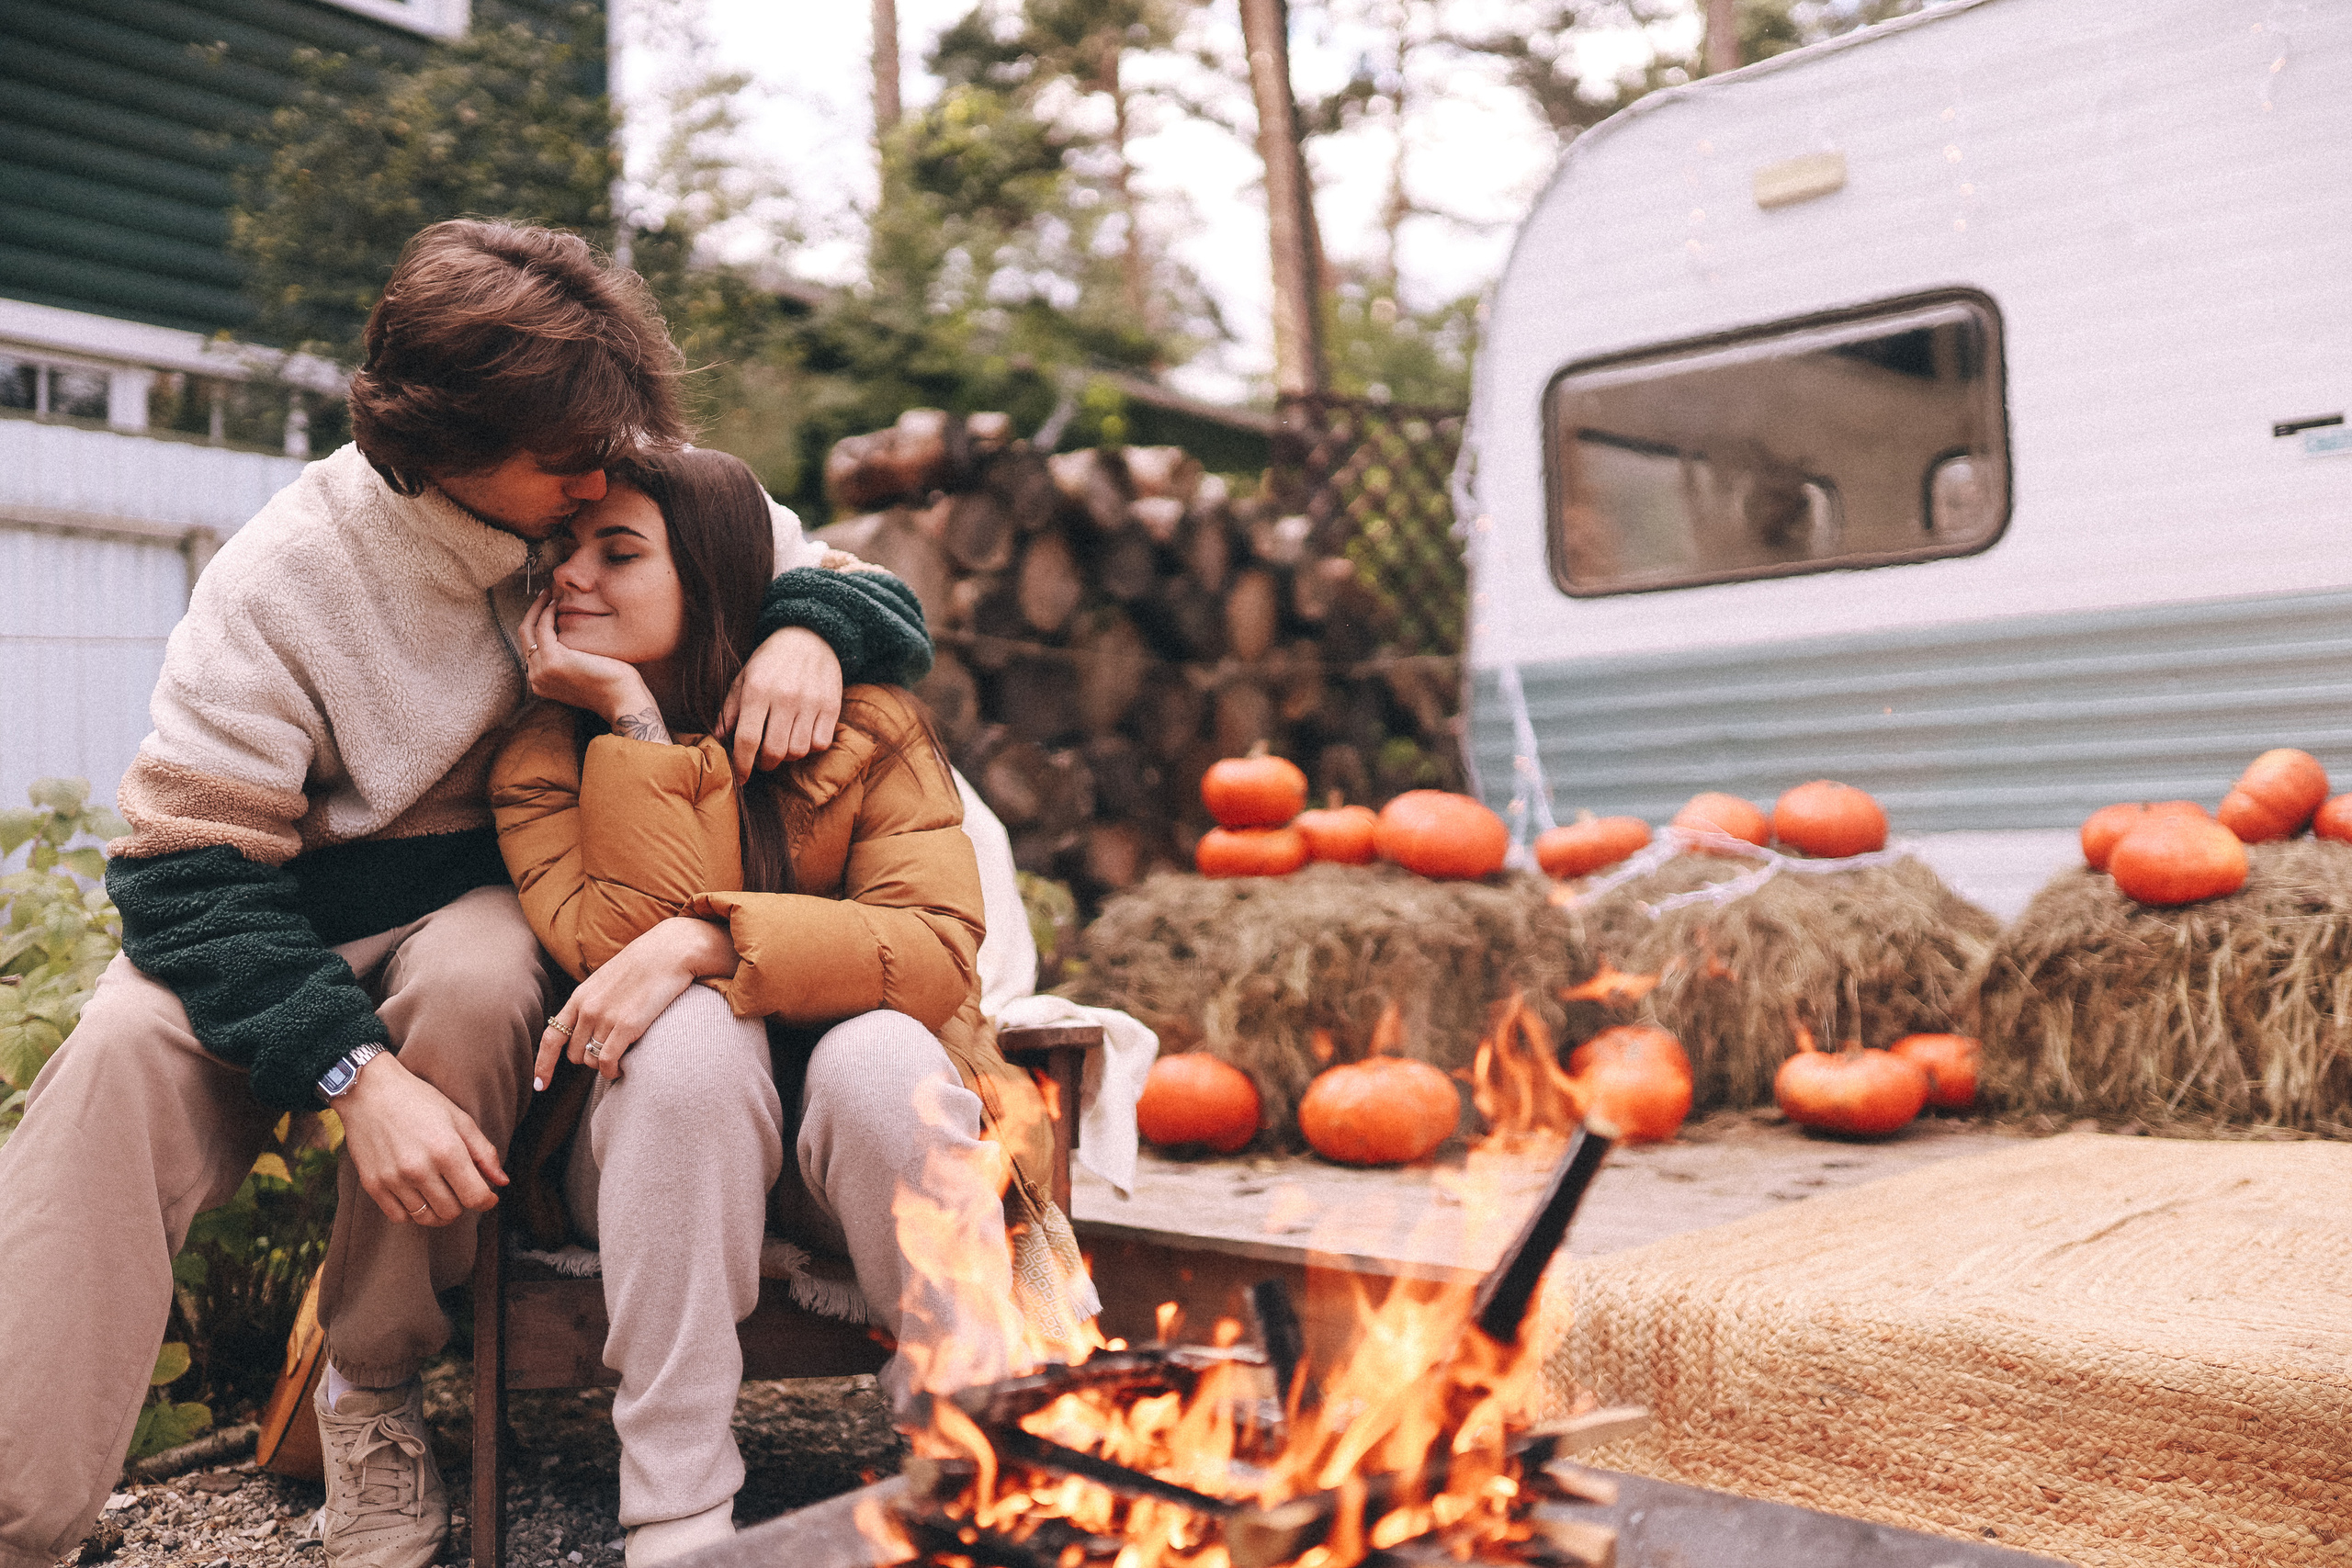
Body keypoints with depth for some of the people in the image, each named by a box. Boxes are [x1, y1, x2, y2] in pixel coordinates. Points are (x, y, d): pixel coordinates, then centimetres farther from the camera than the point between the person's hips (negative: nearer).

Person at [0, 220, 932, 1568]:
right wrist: (354, 1067, -35)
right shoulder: (284, 575, -16)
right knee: (129, 1044, -30)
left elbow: (879, 586, 3)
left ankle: (375, 1386, -13)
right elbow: (189, 868, -19)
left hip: (508, 910, 1)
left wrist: (810, 626, -24)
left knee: (474, 979, -35)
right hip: (312, 920, 0)